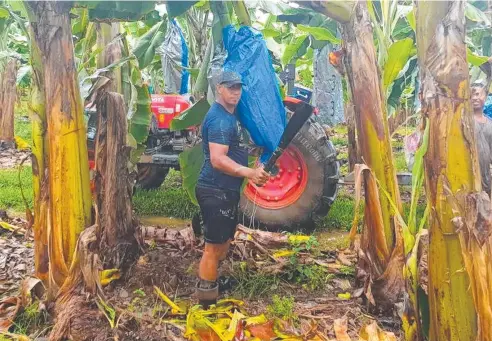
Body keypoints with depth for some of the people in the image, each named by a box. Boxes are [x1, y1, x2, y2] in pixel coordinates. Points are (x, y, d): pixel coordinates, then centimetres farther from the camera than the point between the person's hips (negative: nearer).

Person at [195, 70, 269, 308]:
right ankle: (207, 304, 6)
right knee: (214, 247, -4)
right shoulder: (219, 119, -17)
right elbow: (218, 159, -29)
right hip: (216, 191, -11)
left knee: (222, 243, 20)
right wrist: (249, 173, -38)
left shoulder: (229, 115, 16)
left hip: (226, 190, 11)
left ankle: (212, 284, 36)